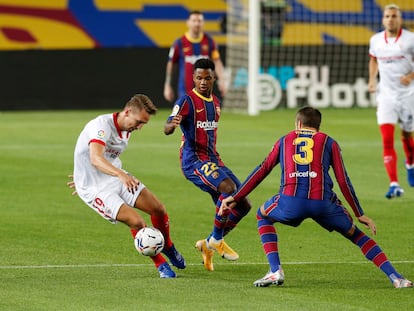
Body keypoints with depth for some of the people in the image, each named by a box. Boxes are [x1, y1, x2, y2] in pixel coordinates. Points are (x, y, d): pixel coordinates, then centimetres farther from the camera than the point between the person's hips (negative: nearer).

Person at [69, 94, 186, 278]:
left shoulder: (126, 131, 5)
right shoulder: (102, 125, -25)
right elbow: (96, 159, -41)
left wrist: (83, 175, 31)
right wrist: (121, 175, -57)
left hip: (117, 179, 8)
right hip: (95, 189, -8)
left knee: (159, 209, -1)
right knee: (136, 222, -22)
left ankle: (168, 248, 29)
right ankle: (160, 265, -2)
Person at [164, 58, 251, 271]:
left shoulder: (215, 102, 14)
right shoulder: (187, 101, -9)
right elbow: (167, 130, -22)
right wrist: (172, 124, -45)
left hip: (213, 160, 8)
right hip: (194, 160, -8)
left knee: (243, 205, 3)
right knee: (229, 187, -32)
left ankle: (208, 245, 16)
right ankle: (216, 240, -17)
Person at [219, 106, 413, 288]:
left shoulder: (285, 140, 26)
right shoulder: (328, 142, 22)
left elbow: (262, 171, 25)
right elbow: (343, 181, 16)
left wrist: (235, 198, 32)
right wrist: (360, 214, 22)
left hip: (291, 202, 0)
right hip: (323, 203, 0)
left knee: (263, 215, 32)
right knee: (355, 234, 22)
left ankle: (276, 271, 16)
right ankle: (395, 277, 9)